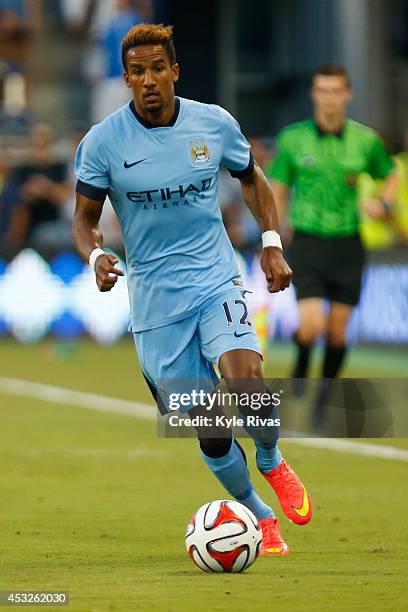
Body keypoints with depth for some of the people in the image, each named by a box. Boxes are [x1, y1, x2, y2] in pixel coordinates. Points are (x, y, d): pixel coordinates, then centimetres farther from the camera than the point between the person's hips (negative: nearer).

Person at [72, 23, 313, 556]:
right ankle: (257, 516, 23)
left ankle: (272, 463, 7)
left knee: (246, 381, -26)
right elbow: (84, 217, 3)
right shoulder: (103, 142, -7)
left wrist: (272, 243, 6)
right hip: (155, 298, 0)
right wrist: (95, 256, -18)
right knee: (208, 429, -2)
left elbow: (252, 179, 17)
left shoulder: (215, 123, -2)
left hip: (216, 281, 0)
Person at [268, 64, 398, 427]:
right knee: (312, 326, -15)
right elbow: (278, 193, 6)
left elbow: (391, 176, 15)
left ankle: (323, 400, 24)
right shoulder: (293, 139, -3)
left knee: (337, 333, 3)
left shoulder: (365, 140, -1)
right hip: (307, 244, -1)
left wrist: (383, 202, -7)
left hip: (348, 246, 1)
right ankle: (301, 368, 19)